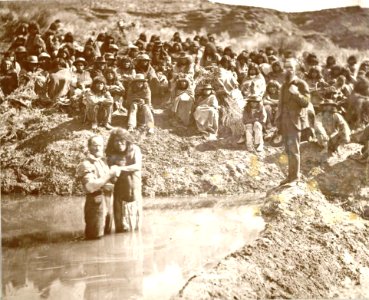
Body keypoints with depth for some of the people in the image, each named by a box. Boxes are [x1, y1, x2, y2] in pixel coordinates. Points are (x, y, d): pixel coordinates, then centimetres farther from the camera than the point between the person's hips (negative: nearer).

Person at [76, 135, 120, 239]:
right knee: (95, 236, -3)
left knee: (107, 233, 21)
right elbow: (91, 186, -26)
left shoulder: (103, 161, 14)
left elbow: (111, 180, 18)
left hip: (109, 201, 8)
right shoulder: (86, 165, -13)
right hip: (96, 202, -8)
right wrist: (109, 175, -23)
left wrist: (115, 173, -5)